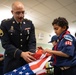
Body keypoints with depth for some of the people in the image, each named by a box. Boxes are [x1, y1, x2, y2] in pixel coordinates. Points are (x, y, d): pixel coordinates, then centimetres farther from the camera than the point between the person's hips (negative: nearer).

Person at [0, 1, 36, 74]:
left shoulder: (29, 23, 0)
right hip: (12, 60, -2)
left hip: (27, 58, 3)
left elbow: (32, 41, -3)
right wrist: (21, 53, -26)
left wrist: (31, 53, -23)